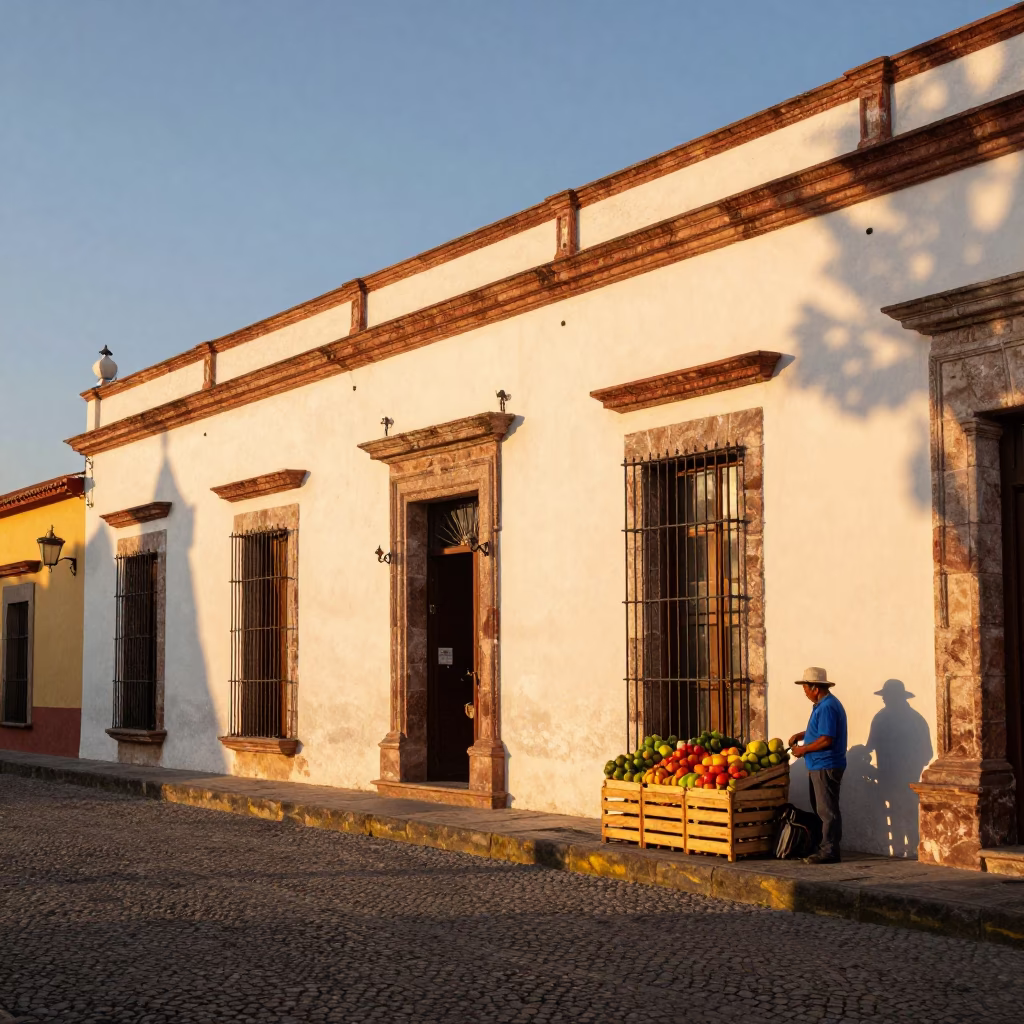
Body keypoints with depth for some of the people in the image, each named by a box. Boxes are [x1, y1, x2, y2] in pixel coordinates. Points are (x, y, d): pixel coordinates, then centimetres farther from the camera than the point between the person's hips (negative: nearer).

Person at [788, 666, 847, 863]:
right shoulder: (824, 704, 15)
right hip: (820, 766, 11)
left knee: (827, 810, -6)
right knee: (821, 809, 14)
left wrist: (804, 749, -14)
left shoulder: (827, 707, -19)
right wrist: (801, 735, 14)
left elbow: (826, 739, -25)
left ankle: (829, 851, -3)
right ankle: (826, 847, 20)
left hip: (826, 767, -11)